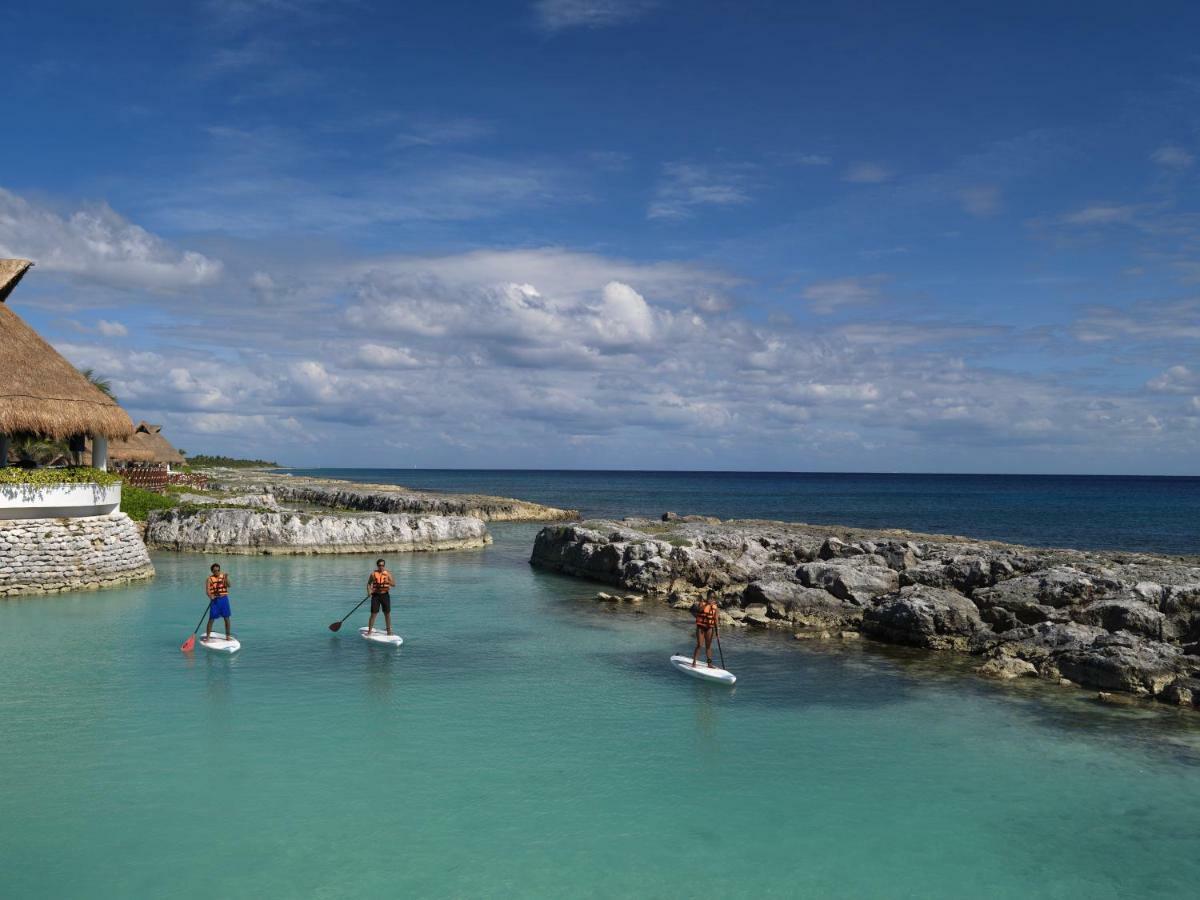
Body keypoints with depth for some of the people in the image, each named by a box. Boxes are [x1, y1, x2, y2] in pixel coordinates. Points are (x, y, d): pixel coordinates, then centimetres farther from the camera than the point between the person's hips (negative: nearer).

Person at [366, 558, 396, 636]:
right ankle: (369, 631, 5)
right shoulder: (373, 574, 0)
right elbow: (369, 583, 7)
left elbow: (394, 584, -3)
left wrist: (388, 581, -22)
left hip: (385, 595, 2)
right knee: (373, 614, -3)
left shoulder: (387, 573, 1)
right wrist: (369, 591, -11)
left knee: (387, 613, 8)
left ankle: (389, 631, 20)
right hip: (376, 595, -2)